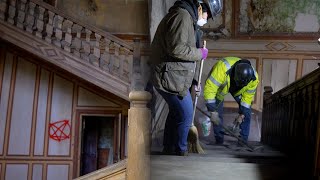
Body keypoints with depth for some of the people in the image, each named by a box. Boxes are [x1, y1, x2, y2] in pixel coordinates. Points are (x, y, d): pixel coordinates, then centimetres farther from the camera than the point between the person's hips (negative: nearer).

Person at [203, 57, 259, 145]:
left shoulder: (254, 78, -32)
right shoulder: (222, 68, -47)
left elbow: (247, 97, -15)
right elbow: (209, 89, -42)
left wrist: (242, 114, -12)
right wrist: (213, 112, -41)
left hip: (237, 90, 3)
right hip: (219, 85, -3)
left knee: (246, 111, -6)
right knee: (217, 112, -11)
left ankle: (243, 140, 5)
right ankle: (219, 139, 4)